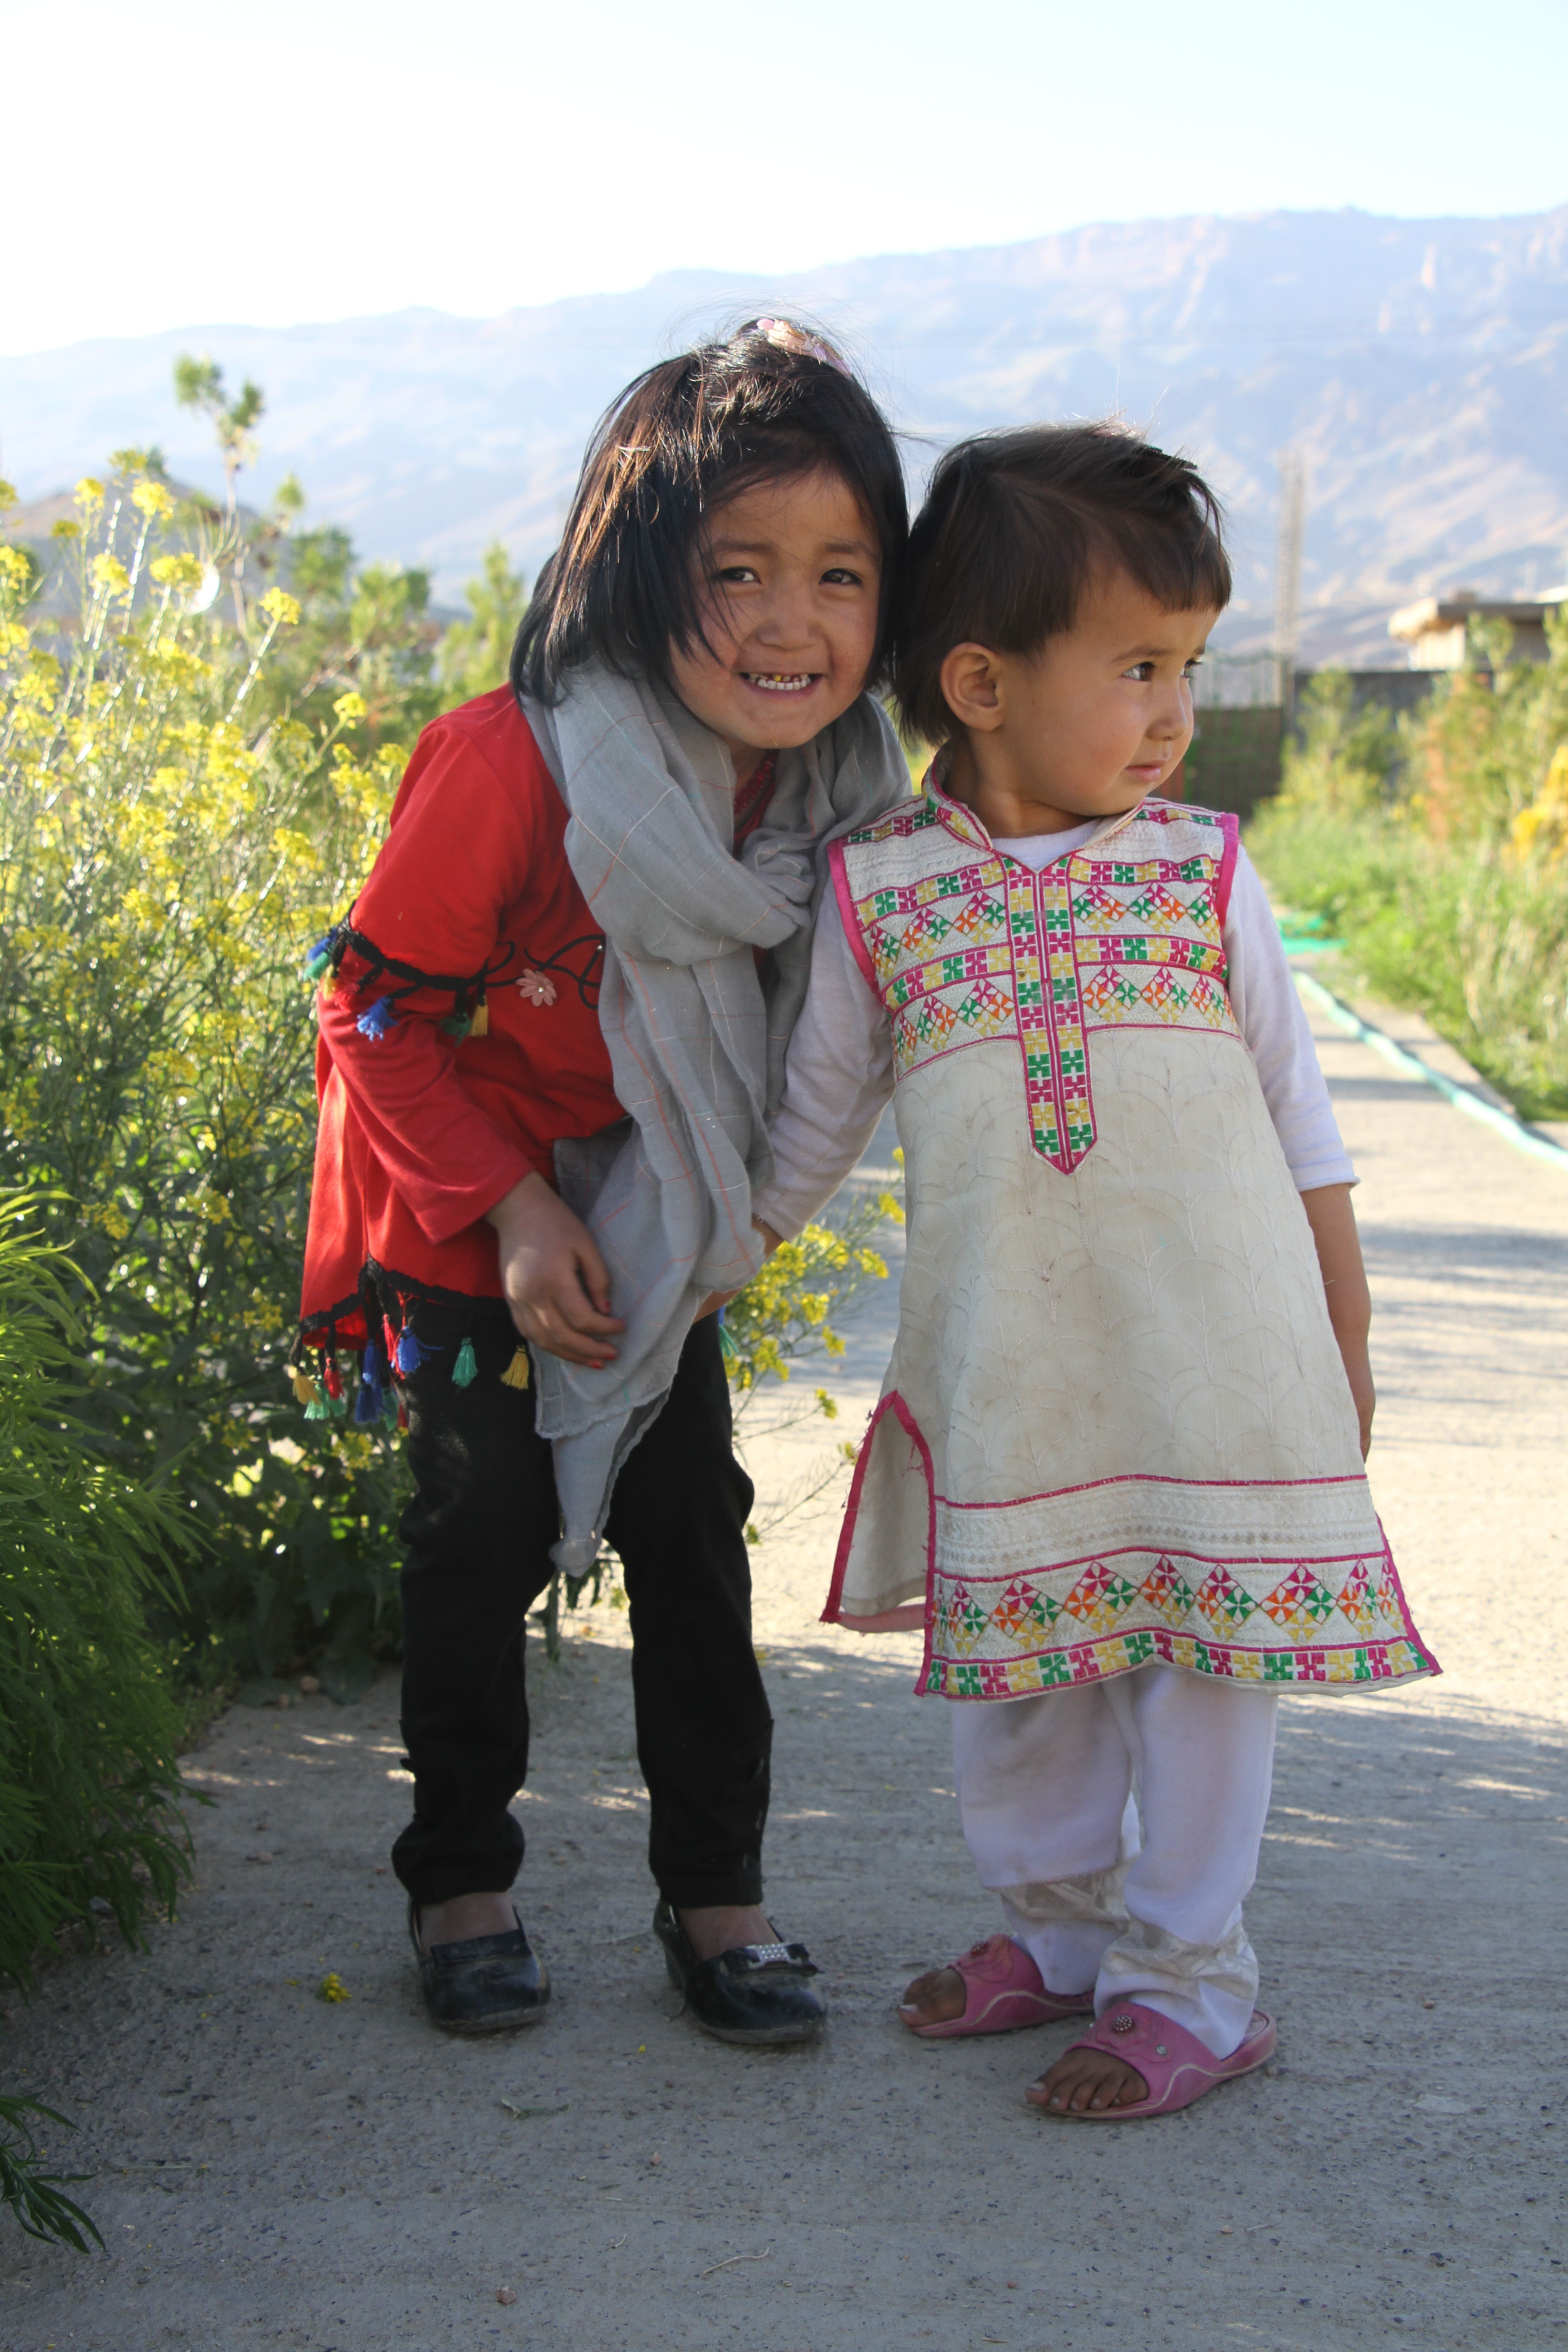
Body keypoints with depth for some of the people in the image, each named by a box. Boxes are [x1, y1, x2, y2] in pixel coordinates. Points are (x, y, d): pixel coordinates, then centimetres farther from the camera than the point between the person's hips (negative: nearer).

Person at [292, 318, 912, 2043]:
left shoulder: (838, 793, -12)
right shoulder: (510, 767, -29)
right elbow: (373, 1009, -19)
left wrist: (741, 1200, 3)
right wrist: (514, 1209, -23)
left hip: (655, 1220, 4)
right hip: (466, 1221, -4)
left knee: (691, 1533, 6)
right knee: (481, 1541, 3)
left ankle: (717, 1891, 19)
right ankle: (459, 1882, 22)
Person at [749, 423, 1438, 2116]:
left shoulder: (1201, 868, 1)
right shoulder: (877, 890, -1)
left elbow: (1300, 1117, 7)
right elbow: (813, 1121, 11)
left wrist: (1346, 1346, 8)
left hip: (1217, 1368, 0)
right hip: (1004, 1378, 1)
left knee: (1207, 1662, 5)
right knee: (1014, 1666, 11)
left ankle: (1184, 1979, 21)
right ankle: (1058, 1926, 33)